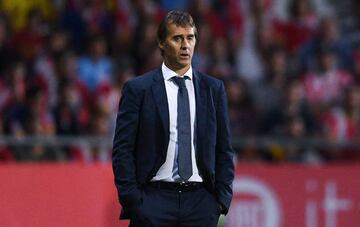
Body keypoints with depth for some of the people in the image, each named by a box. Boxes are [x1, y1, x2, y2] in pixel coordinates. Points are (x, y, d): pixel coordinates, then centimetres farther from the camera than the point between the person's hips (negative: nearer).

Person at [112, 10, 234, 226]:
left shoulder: (213, 88, 10)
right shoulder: (138, 89, 2)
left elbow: (224, 149, 12)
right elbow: (122, 150, 0)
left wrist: (223, 198, 3)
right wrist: (132, 201, -7)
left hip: (201, 201, 2)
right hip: (154, 200, -2)